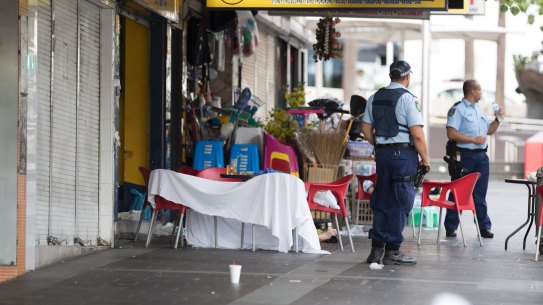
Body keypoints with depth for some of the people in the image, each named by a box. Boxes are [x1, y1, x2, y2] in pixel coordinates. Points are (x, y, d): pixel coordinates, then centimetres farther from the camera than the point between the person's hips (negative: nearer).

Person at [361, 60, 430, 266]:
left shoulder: (375, 98, 10)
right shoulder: (407, 98, -10)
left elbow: (366, 129, 13)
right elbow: (417, 134, -15)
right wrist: (425, 158, -5)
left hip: (382, 153, 6)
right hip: (404, 153, -6)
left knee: (381, 200, 12)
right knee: (400, 202, -1)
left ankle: (377, 249, 13)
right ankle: (392, 251, 0)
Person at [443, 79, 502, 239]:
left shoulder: (479, 110, 17)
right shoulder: (458, 109, -8)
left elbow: (489, 130, 26)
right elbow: (451, 134, -16)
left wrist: (497, 119, 8)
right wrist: (473, 139, -16)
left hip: (481, 155, 7)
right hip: (464, 155, -7)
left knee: (480, 194, 8)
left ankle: (484, 227, 11)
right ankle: (450, 227, 6)